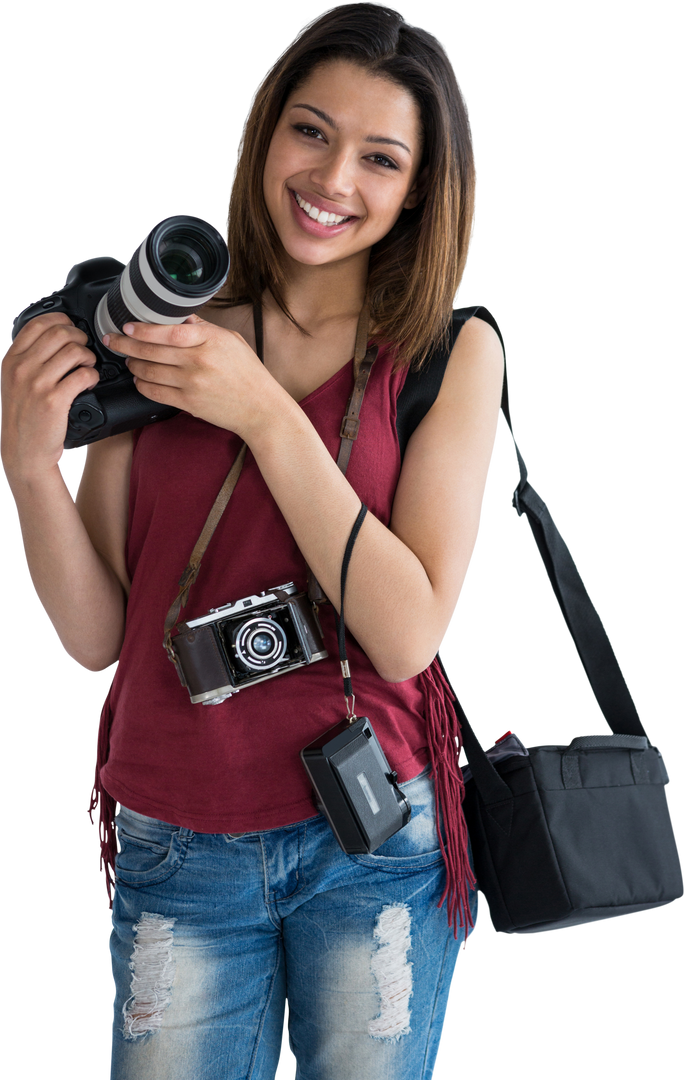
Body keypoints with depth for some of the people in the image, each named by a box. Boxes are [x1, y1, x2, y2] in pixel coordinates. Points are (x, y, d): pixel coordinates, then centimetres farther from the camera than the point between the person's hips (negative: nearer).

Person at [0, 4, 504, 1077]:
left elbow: (407, 634, -15)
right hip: (175, 852, 1)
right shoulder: (164, 324, -1)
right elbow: (96, 638, -1)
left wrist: (266, 413, -18)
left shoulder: (454, 352, -4)